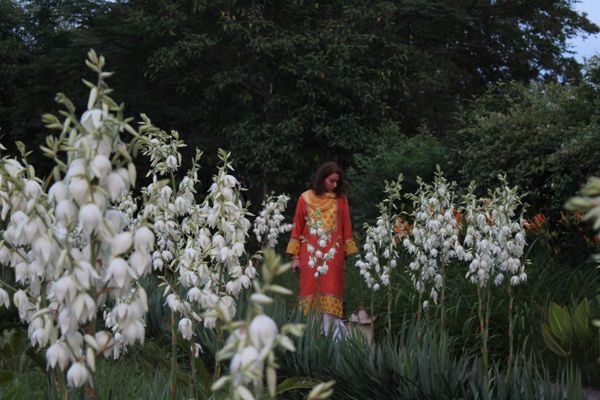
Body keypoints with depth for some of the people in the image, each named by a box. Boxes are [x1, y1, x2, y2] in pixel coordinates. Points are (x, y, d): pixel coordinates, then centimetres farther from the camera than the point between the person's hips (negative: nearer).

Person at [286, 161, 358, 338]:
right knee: (311, 291, 1)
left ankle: (327, 333, -8)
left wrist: (350, 255, 2)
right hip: (310, 254, 0)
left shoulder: (341, 199, 5)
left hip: (332, 255, 0)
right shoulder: (306, 198, 4)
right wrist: (295, 257, 2)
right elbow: (297, 227, 5)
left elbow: (347, 228, 6)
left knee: (330, 291, -5)